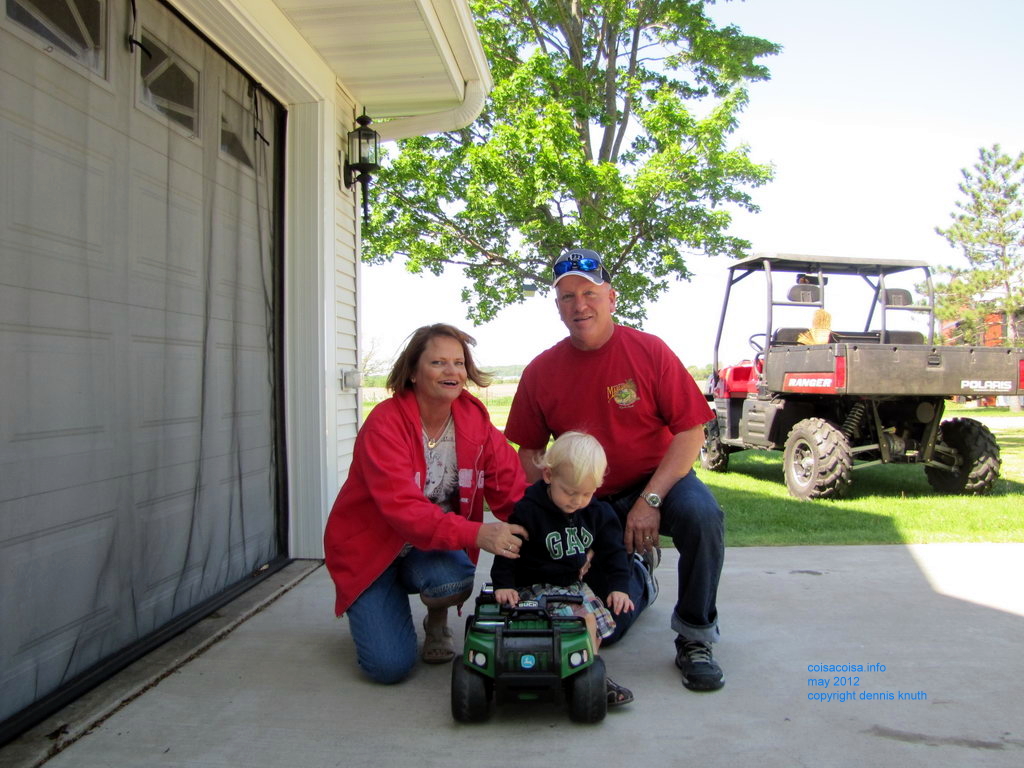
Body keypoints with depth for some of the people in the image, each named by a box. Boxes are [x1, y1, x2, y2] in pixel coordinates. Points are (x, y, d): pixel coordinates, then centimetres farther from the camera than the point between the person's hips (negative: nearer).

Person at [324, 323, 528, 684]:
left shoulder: (475, 419, -8)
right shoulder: (385, 422, -23)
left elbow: (512, 488, -12)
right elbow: (402, 507, -34)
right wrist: (476, 534, -47)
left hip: (432, 547, 3)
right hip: (371, 546, -3)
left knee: (455, 580, -32)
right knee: (390, 666, -15)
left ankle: (437, 620, 6)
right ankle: (373, 607, 20)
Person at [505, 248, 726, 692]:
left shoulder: (649, 351, -12)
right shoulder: (541, 371, -5)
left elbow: (690, 430, -14)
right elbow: (530, 451, 3)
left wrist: (650, 500, -24)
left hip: (657, 482, -2)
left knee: (702, 514, -37)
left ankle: (694, 640, -13)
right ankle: (639, 575, 36)